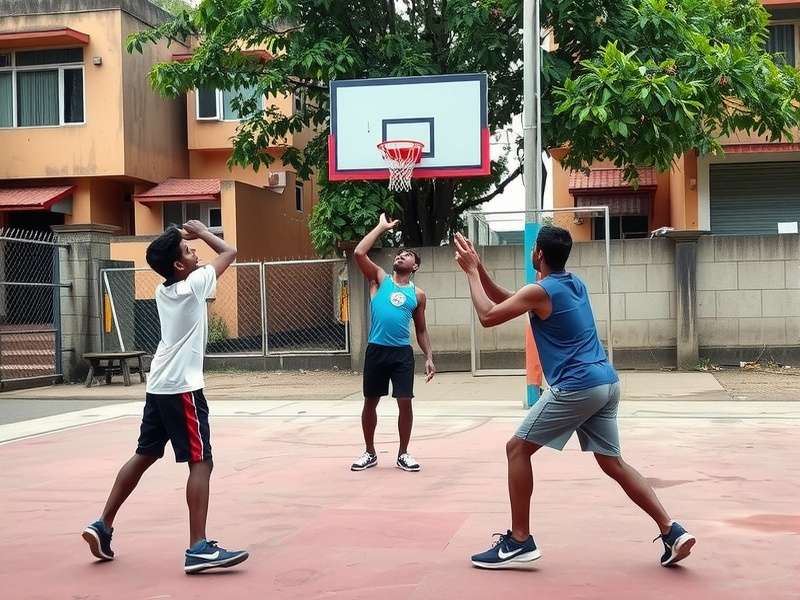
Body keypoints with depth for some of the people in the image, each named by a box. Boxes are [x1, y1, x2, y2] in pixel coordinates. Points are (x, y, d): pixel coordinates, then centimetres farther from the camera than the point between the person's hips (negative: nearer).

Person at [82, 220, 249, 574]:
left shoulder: (163, 290, 10)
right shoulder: (193, 285, -12)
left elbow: (174, 264, 34)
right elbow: (230, 252, -2)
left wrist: (183, 239, 20)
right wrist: (202, 231, 11)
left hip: (159, 385, 9)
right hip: (182, 388, -9)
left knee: (144, 456, 17)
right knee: (201, 462, -8)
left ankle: (103, 526, 20)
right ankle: (198, 549, -12)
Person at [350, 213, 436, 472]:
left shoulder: (417, 294, 10)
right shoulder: (380, 279, 7)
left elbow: (421, 329, 15)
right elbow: (359, 253, -7)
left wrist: (429, 357, 3)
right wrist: (382, 227, 0)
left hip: (402, 353, 1)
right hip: (376, 350, -1)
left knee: (405, 402, -2)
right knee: (370, 402, 6)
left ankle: (403, 454, 12)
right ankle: (370, 453, 20)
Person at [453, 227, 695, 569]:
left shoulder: (540, 291, -10)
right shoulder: (574, 284, 17)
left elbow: (488, 316, -7)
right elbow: (508, 301, 25)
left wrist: (472, 272, 3)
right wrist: (479, 271, 18)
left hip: (576, 387, -9)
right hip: (605, 382, 9)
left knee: (517, 449, 2)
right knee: (612, 463, 13)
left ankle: (519, 540, 3)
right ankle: (672, 532, 5)